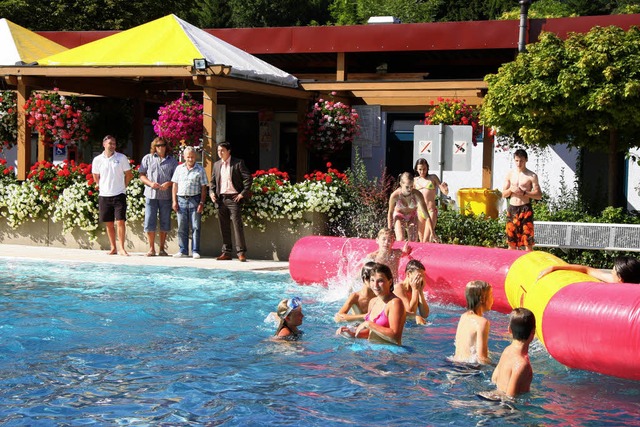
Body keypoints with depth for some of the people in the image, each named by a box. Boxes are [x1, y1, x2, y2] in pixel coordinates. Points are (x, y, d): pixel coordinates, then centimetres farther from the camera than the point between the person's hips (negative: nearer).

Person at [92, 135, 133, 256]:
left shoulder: (122, 158, 0)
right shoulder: (97, 160, 3)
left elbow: (129, 175, 8)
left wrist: (122, 187, 8)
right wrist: (102, 187, 11)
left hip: (119, 195, -2)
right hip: (104, 195, 2)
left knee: (120, 221, -10)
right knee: (109, 223, 7)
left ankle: (121, 248, -7)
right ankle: (113, 248, 16)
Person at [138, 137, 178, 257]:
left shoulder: (172, 160, 9)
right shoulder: (148, 158, 10)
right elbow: (142, 175, 8)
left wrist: (168, 183, -13)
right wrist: (150, 183, -10)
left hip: (166, 196, 0)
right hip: (151, 194, 0)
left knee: (165, 223, 4)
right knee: (149, 223, -3)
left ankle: (162, 248, 13)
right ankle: (151, 248, 6)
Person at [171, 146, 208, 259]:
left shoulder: (200, 170, 4)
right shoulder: (179, 169, 11)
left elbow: (203, 187, 2)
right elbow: (175, 185, 12)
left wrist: (202, 203, -6)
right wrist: (174, 201, 3)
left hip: (194, 200, -2)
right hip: (181, 200, 2)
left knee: (195, 227, -2)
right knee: (181, 227, 3)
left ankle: (195, 251, 1)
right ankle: (183, 250, 9)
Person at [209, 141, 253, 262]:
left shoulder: (238, 163, -1)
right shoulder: (216, 165, 15)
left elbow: (248, 178, -3)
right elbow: (213, 181, 21)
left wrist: (243, 193, -9)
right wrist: (212, 192, 3)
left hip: (233, 198, -5)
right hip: (221, 199, 5)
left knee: (237, 225, -9)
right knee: (224, 227, 6)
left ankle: (241, 252, -9)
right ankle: (226, 252, 12)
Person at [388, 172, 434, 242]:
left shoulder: (417, 195, -33)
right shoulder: (395, 195, -32)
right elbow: (390, 212, -14)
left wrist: (432, 232, -37)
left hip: (412, 217, 1)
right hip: (399, 216, -1)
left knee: (413, 242, 3)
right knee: (400, 240, -18)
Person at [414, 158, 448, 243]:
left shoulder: (433, 178, 3)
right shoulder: (415, 180, 10)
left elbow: (445, 192, -1)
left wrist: (446, 187, -22)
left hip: (431, 211, -3)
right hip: (419, 212, 3)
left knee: (426, 240, -14)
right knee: (421, 241, 5)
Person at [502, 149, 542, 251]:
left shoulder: (532, 176, -1)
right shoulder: (510, 174, 10)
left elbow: (539, 195, -4)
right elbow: (504, 194, 13)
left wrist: (524, 192, -16)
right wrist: (511, 189, -9)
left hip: (525, 209, -4)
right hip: (512, 208, 4)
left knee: (528, 241, -6)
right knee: (511, 242, 6)